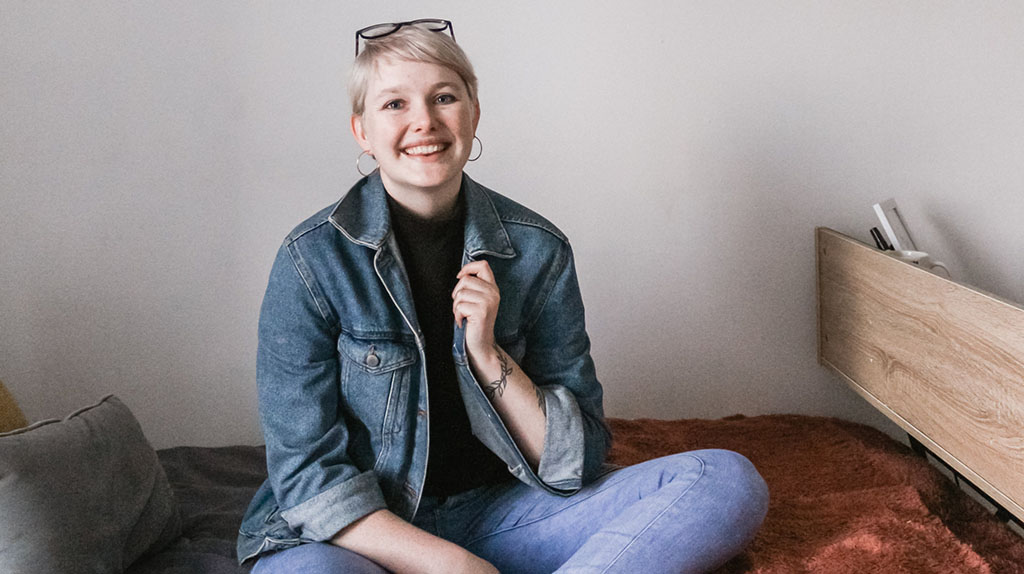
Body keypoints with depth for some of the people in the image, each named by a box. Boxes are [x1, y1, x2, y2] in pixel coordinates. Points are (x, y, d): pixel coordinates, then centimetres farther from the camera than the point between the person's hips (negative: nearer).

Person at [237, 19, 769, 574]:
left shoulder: (537, 251, -2)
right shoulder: (314, 258, -9)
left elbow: (578, 460, -1)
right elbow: (308, 470, -11)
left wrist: (489, 356, -17)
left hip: (497, 512, 4)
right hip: (368, 530, -3)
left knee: (730, 482, -15)